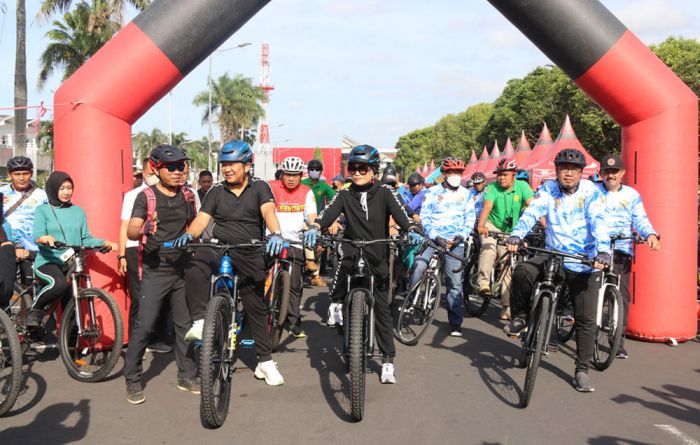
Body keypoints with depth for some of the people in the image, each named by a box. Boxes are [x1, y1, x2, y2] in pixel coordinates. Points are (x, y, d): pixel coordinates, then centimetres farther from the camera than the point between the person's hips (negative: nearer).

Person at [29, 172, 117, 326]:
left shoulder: (78, 211, 13)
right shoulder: (43, 210, 4)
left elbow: (86, 239, 10)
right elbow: (37, 235, -10)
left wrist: (104, 243, -8)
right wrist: (45, 238, -34)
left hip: (72, 265, 4)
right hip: (48, 262, -4)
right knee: (59, 284, -35)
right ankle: (35, 309, -10)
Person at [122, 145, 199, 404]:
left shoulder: (187, 196, 8)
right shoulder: (146, 197, -7)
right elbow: (131, 231, -19)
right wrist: (144, 229, -39)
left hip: (182, 270, 5)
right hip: (155, 271, -4)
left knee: (185, 324, 9)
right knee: (144, 326, -7)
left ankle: (187, 376, 21)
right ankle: (132, 380, 6)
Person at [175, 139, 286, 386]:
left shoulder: (259, 188, 0)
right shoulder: (216, 192, 5)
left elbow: (268, 211, -17)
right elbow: (201, 219, -4)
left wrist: (276, 234, -37)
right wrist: (188, 235, -26)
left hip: (250, 256, -1)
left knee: (256, 308, 7)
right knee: (197, 265, -33)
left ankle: (265, 362, 18)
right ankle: (200, 321, -30)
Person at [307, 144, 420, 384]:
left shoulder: (384, 193, -1)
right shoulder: (345, 195, 1)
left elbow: (399, 213, -17)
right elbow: (329, 213, -15)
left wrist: (411, 232, -37)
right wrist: (315, 227, -36)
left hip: (378, 258, 0)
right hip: (352, 252, 0)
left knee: (382, 308, 4)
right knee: (344, 262, -37)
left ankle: (388, 361, 15)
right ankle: (336, 303, -10)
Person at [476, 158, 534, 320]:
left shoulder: (522, 186, -10)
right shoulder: (492, 188, -14)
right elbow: (487, 207, -28)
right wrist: (481, 225, -46)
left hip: (510, 232, 2)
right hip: (491, 226, -2)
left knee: (508, 266, 2)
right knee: (489, 248, -35)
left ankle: (507, 306, 10)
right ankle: (483, 282, -26)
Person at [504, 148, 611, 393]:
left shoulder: (590, 191, -5)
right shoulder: (548, 189, 1)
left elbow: (598, 223, -17)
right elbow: (531, 213, -12)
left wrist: (602, 252, -33)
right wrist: (515, 236, -30)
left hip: (584, 264, -1)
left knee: (586, 320, 1)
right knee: (522, 272, -28)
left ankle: (582, 370, 16)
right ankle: (519, 318, -3)